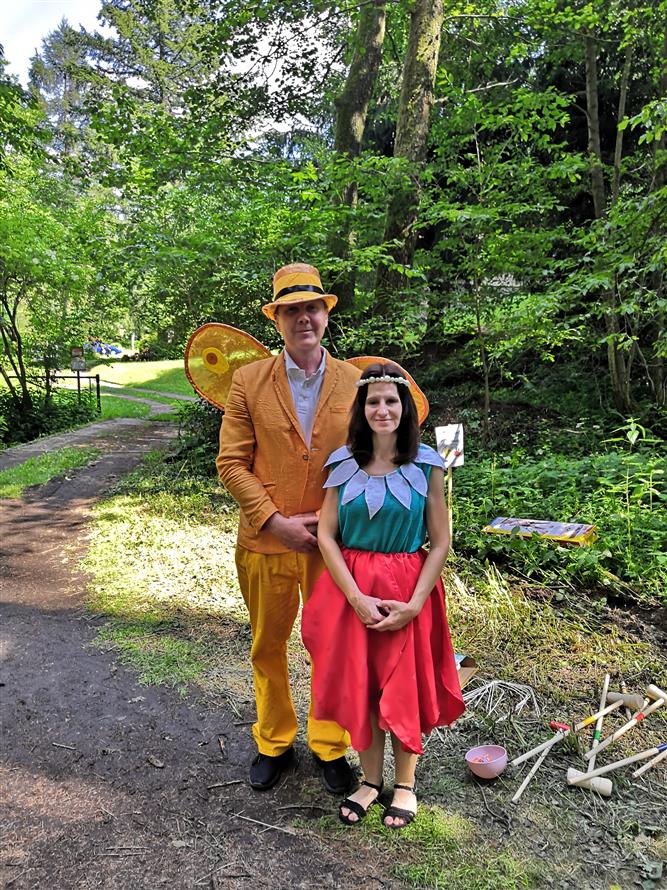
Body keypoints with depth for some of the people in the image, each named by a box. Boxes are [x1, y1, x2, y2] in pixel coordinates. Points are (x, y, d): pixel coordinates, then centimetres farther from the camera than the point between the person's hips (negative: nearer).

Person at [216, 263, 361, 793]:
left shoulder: (354, 381, 0)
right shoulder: (248, 381, -2)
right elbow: (232, 462, -4)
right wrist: (276, 521, -12)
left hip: (334, 545, 0)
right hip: (266, 543, 0)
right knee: (268, 648, 16)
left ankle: (330, 747, 36)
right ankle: (273, 743, 39)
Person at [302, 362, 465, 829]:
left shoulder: (426, 465, -6)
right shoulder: (344, 463, -2)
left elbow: (441, 542, -5)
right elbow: (326, 536, -3)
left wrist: (413, 604, -13)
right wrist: (357, 598, -12)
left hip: (408, 592, -2)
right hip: (351, 589, 2)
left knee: (405, 687, 10)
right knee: (358, 682, 11)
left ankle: (405, 784, 33)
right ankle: (371, 778, 34)